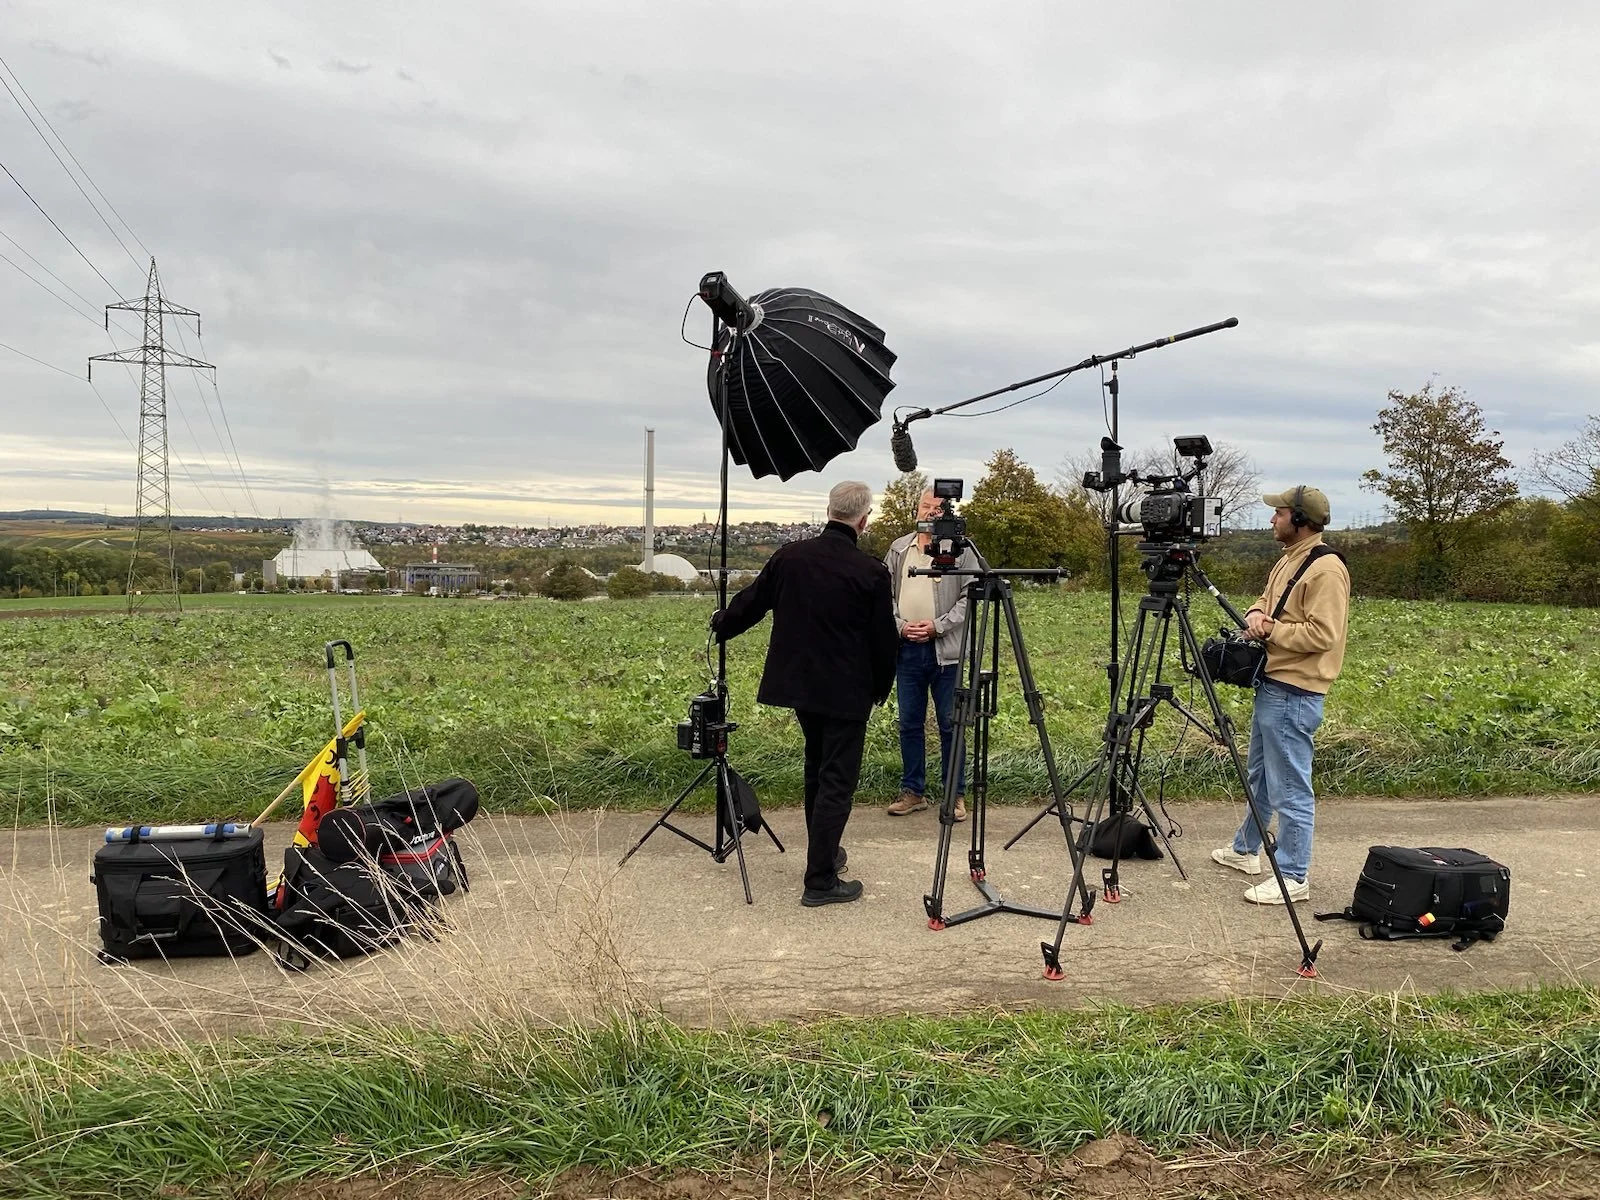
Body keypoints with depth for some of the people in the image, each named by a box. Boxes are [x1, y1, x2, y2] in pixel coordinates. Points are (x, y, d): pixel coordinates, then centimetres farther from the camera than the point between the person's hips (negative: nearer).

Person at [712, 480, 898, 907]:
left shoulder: (789, 556, -3)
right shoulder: (870, 572, -15)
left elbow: (750, 603, 9)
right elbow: (884, 639, -8)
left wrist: (720, 625, 29)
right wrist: (881, 688, 9)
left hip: (797, 681, 6)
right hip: (846, 692, -5)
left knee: (817, 771, 23)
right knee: (837, 781, 1)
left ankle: (823, 853, 37)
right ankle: (820, 881, 2)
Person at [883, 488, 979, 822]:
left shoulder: (961, 550, 0)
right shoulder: (898, 549, 12)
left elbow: (970, 597, -5)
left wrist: (937, 626, -13)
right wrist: (900, 625, -5)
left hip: (945, 649, -4)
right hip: (906, 647, 4)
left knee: (949, 725, 2)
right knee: (909, 724, 9)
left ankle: (956, 794, 11)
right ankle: (913, 791, 19)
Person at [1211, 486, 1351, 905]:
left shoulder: (1326, 569, -17)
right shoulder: (1288, 560, 14)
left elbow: (1322, 634, -23)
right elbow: (1267, 601, 22)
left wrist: (1271, 631, -16)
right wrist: (1256, 614, -1)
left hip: (1294, 693, -11)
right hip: (1271, 683, 11)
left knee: (1290, 789, -5)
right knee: (1259, 777, 23)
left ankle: (1294, 878, 4)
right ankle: (1245, 850, 38)